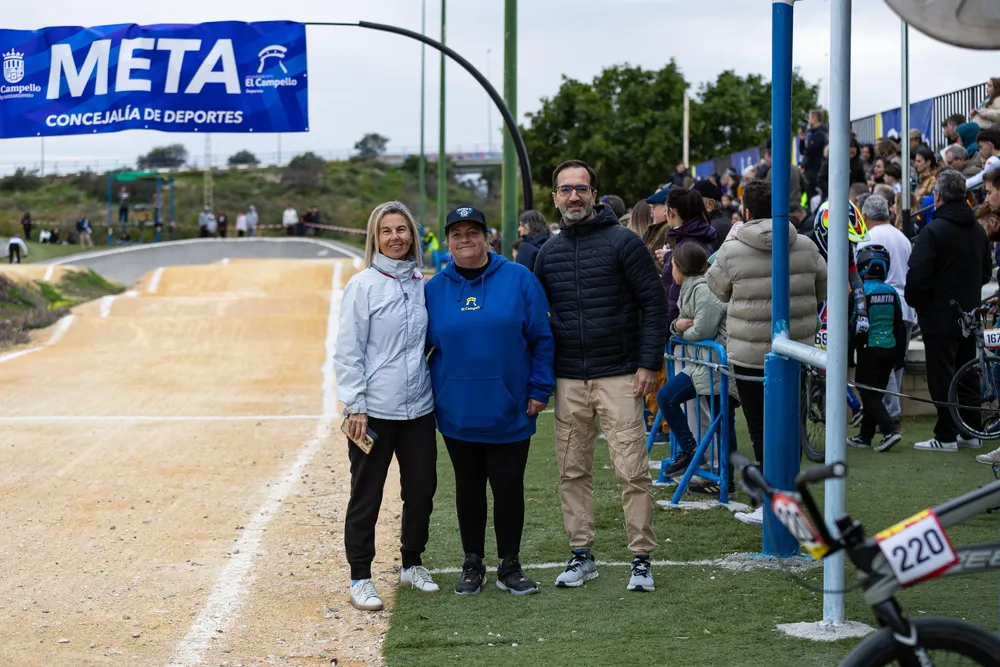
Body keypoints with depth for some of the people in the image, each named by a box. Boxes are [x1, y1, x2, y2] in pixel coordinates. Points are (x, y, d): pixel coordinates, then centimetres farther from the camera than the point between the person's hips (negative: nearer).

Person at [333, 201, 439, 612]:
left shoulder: (422, 285, 8)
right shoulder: (363, 285, -7)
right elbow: (348, 351, -9)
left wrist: (434, 390, 9)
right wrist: (356, 407, -13)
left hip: (418, 408, 5)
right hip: (374, 410, -5)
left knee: (421, 489, 11)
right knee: (366, 494, 1)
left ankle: (412, 565, 28)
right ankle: (360, 578, 10)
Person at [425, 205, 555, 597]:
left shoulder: (519, 280, -2)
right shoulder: (435, 289, 4)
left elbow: (542, 339, 0)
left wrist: (539, 389, -5)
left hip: (509, 412, -2)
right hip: (458, 413, 2)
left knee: (509, 486, 3)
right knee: (468, 487, 11)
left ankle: (510, 566, 16)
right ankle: (473, 565, 22)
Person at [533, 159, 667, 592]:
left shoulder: (623, 243, -4)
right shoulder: (549, 252, 10)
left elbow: (654, 303, -4)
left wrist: (649, 364, -10)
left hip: (619, 376, -5)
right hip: (568, 380, 5)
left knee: (632, 472, -5)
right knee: (573, 472, 8)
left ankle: (641, 559, 3)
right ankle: (581, 555, 17)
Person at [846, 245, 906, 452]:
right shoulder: (891, 293, 6)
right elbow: (900, 327, 10)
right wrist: (900, 355, 16)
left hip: (869, 349, -6)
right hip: (890, 348, 6)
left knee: (868, 393, -3)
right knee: (875, 392, 14)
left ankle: (890, 429, -19)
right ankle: (865, 435, 20)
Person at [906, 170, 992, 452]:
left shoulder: (933, 231, -17)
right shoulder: (978, 231, 8)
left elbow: (917, 275, -20)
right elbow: (986, 272, 18)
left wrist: (914, 301, -3)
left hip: (939, 315, -7)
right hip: (969, 316, 7)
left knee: (942, 376, -3)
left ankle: (946, 436, -2)